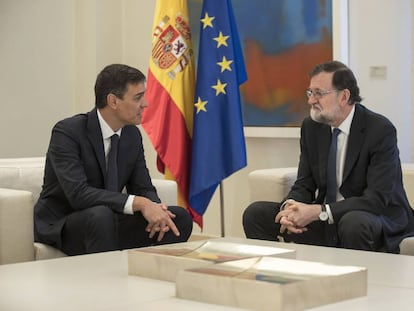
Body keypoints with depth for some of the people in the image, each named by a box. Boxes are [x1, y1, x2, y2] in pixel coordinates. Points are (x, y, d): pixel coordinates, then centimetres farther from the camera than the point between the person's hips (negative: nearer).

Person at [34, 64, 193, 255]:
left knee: (180, 217, -11)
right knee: (101, 215, -38)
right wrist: (139, 203, -36)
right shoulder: (67, 132, -19)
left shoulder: (132, 135, 2)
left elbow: (144, 189, 6)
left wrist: (155, 209, -19)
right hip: (60, 226, -6)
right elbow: (78, 194, -30)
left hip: (108, 220, 6)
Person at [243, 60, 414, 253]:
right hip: (327, 222, 6)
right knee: (255, 213, -7)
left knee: (353, 223, -40)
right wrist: (291, 207, -20)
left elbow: (378, 198, -23)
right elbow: (304, 185, 5)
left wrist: (318, 211, -30)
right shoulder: (311, 127, 3)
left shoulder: (380, 130, -16)